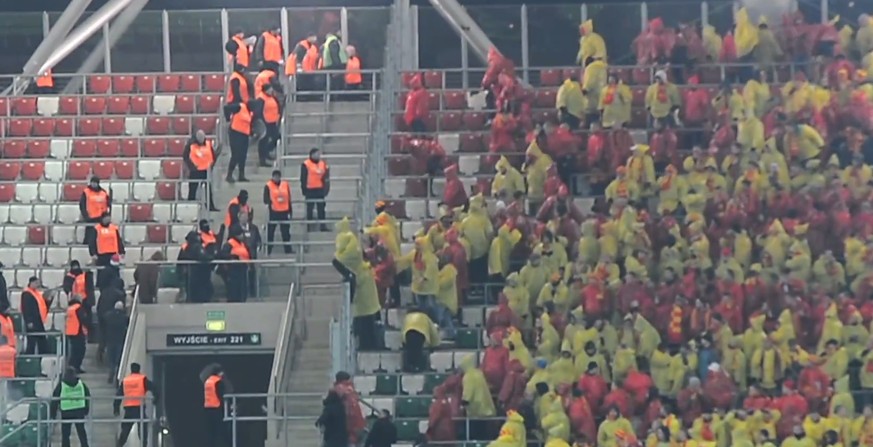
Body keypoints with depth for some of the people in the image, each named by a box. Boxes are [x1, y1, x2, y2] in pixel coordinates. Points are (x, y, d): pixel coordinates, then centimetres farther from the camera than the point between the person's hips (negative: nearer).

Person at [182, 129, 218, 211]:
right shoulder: (190, 144, -10)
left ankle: (211, 206, 18)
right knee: (192, 189, 1)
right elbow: (185, 156, -5)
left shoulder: (208, 143, 0)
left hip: (206, 170, 3)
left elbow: (213, 155, 11)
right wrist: (191, 165, -11)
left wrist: (211, 164, 1)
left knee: (209, 189, 10)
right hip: (195, 170, -3)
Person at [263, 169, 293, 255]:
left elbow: (289, 199, 12)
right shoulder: (268, 186, -5)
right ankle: (268, 250, 8)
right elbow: (266, 199, -8)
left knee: (286, 232, 9)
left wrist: (290, 211, 12)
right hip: (273, 212, -4)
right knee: (270, 232, 2)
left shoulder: (285, 184, 8)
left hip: (284, 211, 4)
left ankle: (288, 249, 15)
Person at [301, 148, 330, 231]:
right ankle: (310, 227, 5)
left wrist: (326, 188, 7)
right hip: (310, 190, -6)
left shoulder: (323, 164, 11)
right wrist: (304, 190, -11)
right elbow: (303, 179, -8)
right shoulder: (306, 165, -7)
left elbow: (326, 177, 14)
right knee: (310, 209, 1)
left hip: (320, 190, 6)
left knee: (321, 209, 8)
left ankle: (323, 226, 12)